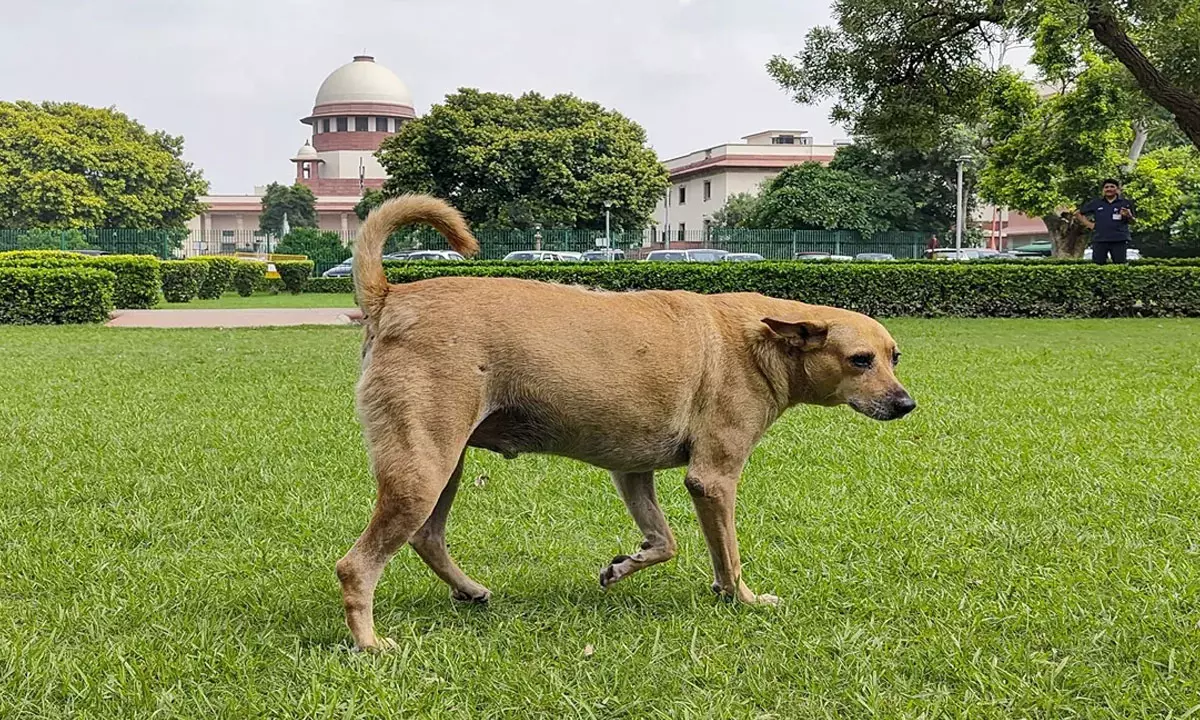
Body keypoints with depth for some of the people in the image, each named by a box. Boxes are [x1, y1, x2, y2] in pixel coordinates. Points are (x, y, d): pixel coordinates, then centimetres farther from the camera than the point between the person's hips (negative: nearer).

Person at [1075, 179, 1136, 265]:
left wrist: (1128, 216, -11)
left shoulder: (1125, 203, 7)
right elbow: (1078, 213, 17)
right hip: (1099, 240, 1)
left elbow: (1132, 221, 11)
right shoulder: (1095, 203, 9)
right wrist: (1089, 224, 5)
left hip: (1119, 241, -1)